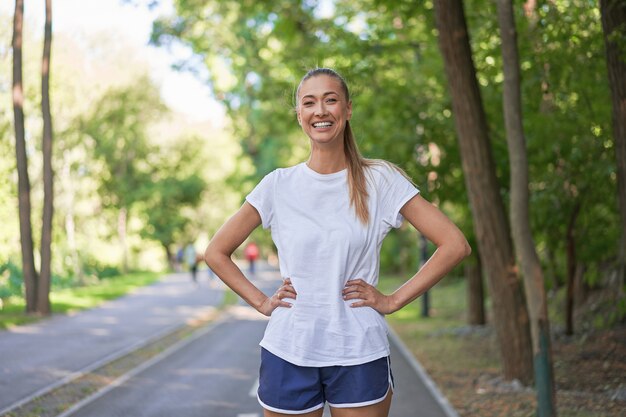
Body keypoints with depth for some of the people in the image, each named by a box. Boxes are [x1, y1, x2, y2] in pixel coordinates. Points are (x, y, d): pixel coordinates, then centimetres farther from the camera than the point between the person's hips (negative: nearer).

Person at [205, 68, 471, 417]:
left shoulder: (381, 181, -2)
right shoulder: (278, 185, 2)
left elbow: (455, 245, -5)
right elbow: (216, 252, 10)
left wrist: (394, 301, -7)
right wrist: (261, 302, 0)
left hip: (360, 354, -1)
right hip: (288, 353, 1)